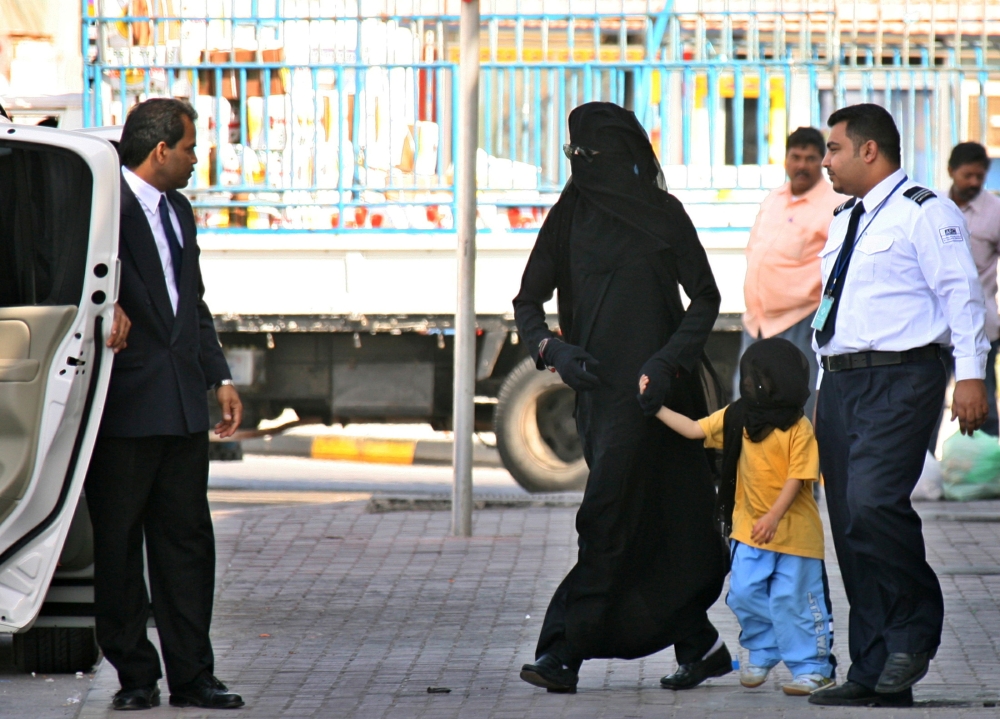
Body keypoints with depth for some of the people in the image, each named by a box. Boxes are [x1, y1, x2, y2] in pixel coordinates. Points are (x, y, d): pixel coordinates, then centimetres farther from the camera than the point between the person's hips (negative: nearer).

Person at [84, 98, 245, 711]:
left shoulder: (179, 211, 19)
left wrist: (220, 377, 18)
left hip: (182, 405, 8)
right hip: (126, 406, -8)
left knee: (188, 540, 7)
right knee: (119, 543, 1)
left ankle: (192, 675, 11)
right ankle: (135, 676, 8)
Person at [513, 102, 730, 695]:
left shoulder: (663, 214, -2)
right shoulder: (570, 218, 9)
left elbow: (705, 298, -1)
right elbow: (528, 301, 10)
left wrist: (668, 361, -14)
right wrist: (553, 349, -10)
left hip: (647, 386, -6)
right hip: (596, 385, 6)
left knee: (609, 520, -11)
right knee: (648, 523, 9)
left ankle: (566, 653, -14)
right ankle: (701, 646, 19)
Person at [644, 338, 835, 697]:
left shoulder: (798, 428, -14)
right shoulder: (737, 417, 5)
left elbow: (797, 478, -17)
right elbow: (693, 430, 10)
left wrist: (773, 517, -24)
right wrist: (656, 407, 6)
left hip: (793, 529, -6)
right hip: (750, 527, 6)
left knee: (792, 600, -5)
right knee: (744, 594, 3)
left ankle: (812, 668, 4)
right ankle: (762, 655, 24)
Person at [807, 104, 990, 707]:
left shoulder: (924, 212, -5)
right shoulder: (844, 221, 20)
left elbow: (962, 292, -11)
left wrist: (971, 373, -19)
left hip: (901, 379, -8)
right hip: (840, 382, 8)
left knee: (873, 503, -25)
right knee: (850, 523, 5)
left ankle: (916, 628, -4)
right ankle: (876, 674, 9)